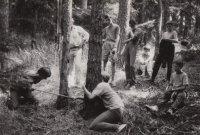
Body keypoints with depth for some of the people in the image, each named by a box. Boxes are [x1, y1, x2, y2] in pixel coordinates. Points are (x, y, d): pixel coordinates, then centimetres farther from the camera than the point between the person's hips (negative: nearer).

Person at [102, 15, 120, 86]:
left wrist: (115, 47, -17)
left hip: (112, 45, -4)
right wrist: (103, 40, 4)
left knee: (113, 63, -6)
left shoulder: (116, 27, 7)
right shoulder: (105, 29, 20)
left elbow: (117, 37, -4)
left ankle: (112, 80, -2)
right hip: (105, 45, 4)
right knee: (104, 62, 1)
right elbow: (103, 37, 28)